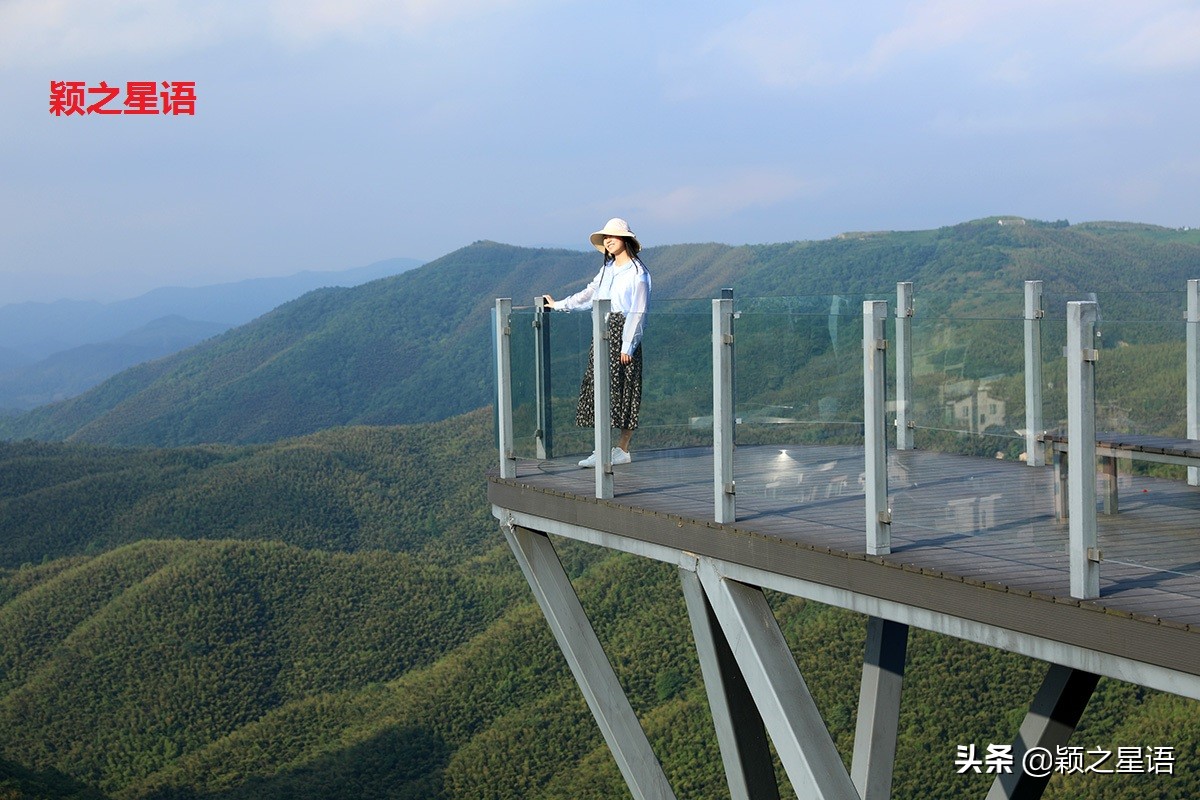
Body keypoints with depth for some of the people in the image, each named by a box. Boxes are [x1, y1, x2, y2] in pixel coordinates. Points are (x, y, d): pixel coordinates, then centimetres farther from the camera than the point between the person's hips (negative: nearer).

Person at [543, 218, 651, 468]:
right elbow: (589, 294, 29)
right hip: (603, 332, 7)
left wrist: (627, 345, -15)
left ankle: (623, 449, 0)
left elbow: (637, 312, -10)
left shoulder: (637, 272, -6)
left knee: (623, 390, -5)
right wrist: (558, 305, 33)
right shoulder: (607, 269, 16)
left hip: (623, 333, -7)